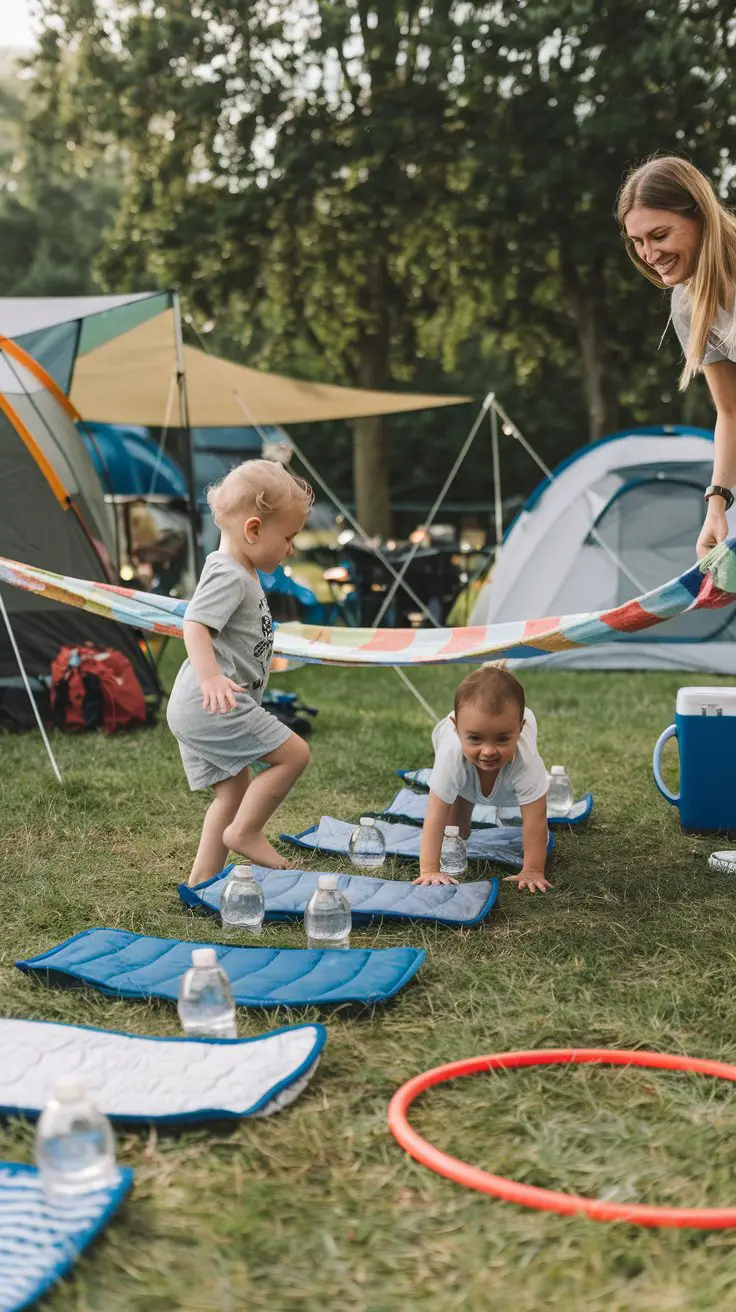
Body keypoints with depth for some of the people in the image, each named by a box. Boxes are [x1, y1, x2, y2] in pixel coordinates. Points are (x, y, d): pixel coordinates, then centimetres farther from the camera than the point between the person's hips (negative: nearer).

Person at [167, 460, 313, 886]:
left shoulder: (240, 574, 19)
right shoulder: (228, 576, -14)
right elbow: (195, 625, -27)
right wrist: (210, 677, -43)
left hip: (198, 709, 11)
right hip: (212, 706, -11)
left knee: (235, 793, 15)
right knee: (294, 753, -8)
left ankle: (203, 881, 16)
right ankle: (245, 833, 0)